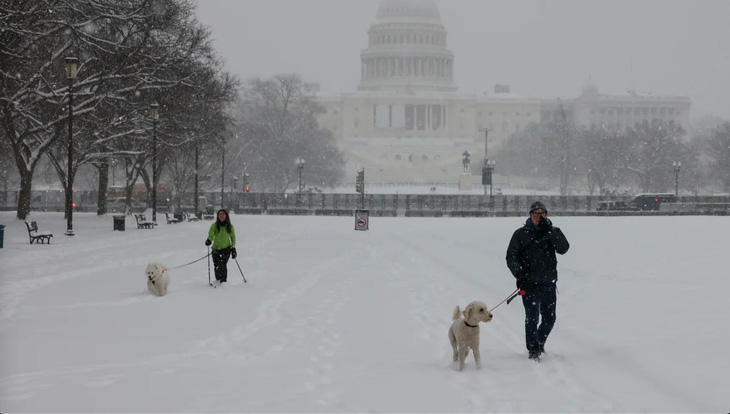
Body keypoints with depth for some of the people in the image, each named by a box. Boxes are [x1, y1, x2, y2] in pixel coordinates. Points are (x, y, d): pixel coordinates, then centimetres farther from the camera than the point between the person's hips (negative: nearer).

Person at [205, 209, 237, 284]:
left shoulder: (230, 226, 2)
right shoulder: (214, 226, -2)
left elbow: (233, 238, 12)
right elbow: (211, 235, -14)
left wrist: (233, 248, 8)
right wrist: (209, 240, -36)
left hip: (226, 249, -1)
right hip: (216, 249, 1)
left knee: (222, 264, -21)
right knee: (216, 267, 5)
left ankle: (224, 281, -19)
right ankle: (218, 280, 27)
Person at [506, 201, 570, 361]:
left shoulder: (553, 232, 8)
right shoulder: (521, 234, 3)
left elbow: (563, 248, -10)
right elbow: (511, 257, 4)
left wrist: (549, 231, -17)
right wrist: (519, 272, -13)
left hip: (549, 283, 2)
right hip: (529, 283, -2)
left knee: (549, 319, 9)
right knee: (532, 318, -7)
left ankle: (540, 342, 34)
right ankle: (533, 350, 4)